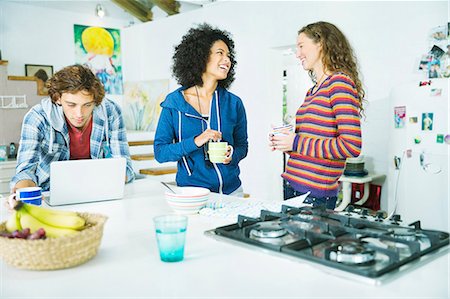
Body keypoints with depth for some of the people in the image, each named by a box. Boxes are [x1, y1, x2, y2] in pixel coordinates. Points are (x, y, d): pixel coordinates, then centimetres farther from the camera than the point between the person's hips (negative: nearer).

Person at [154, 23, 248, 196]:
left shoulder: (233, 103, 1)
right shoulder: (174, 102, -4)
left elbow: (242, 145, 10)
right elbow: (160, 152, -6)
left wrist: (232, 155, -12)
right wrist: (195, 142, -20)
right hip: (191, 192, -2)